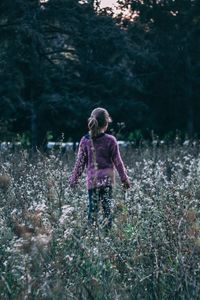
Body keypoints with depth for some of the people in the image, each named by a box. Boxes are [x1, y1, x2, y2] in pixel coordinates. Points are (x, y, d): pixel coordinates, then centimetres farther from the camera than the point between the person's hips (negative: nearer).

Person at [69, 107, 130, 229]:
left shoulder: (85, 141, 1)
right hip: (107, 179, -1)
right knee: (107, 207, 3)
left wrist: (74, 179, 15)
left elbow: (80, 163, 5)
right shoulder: (110, 140, -4)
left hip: (92, 180, 1)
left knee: (93, 208, 4)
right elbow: (117, 161, 1)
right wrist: (125, 179, 10)